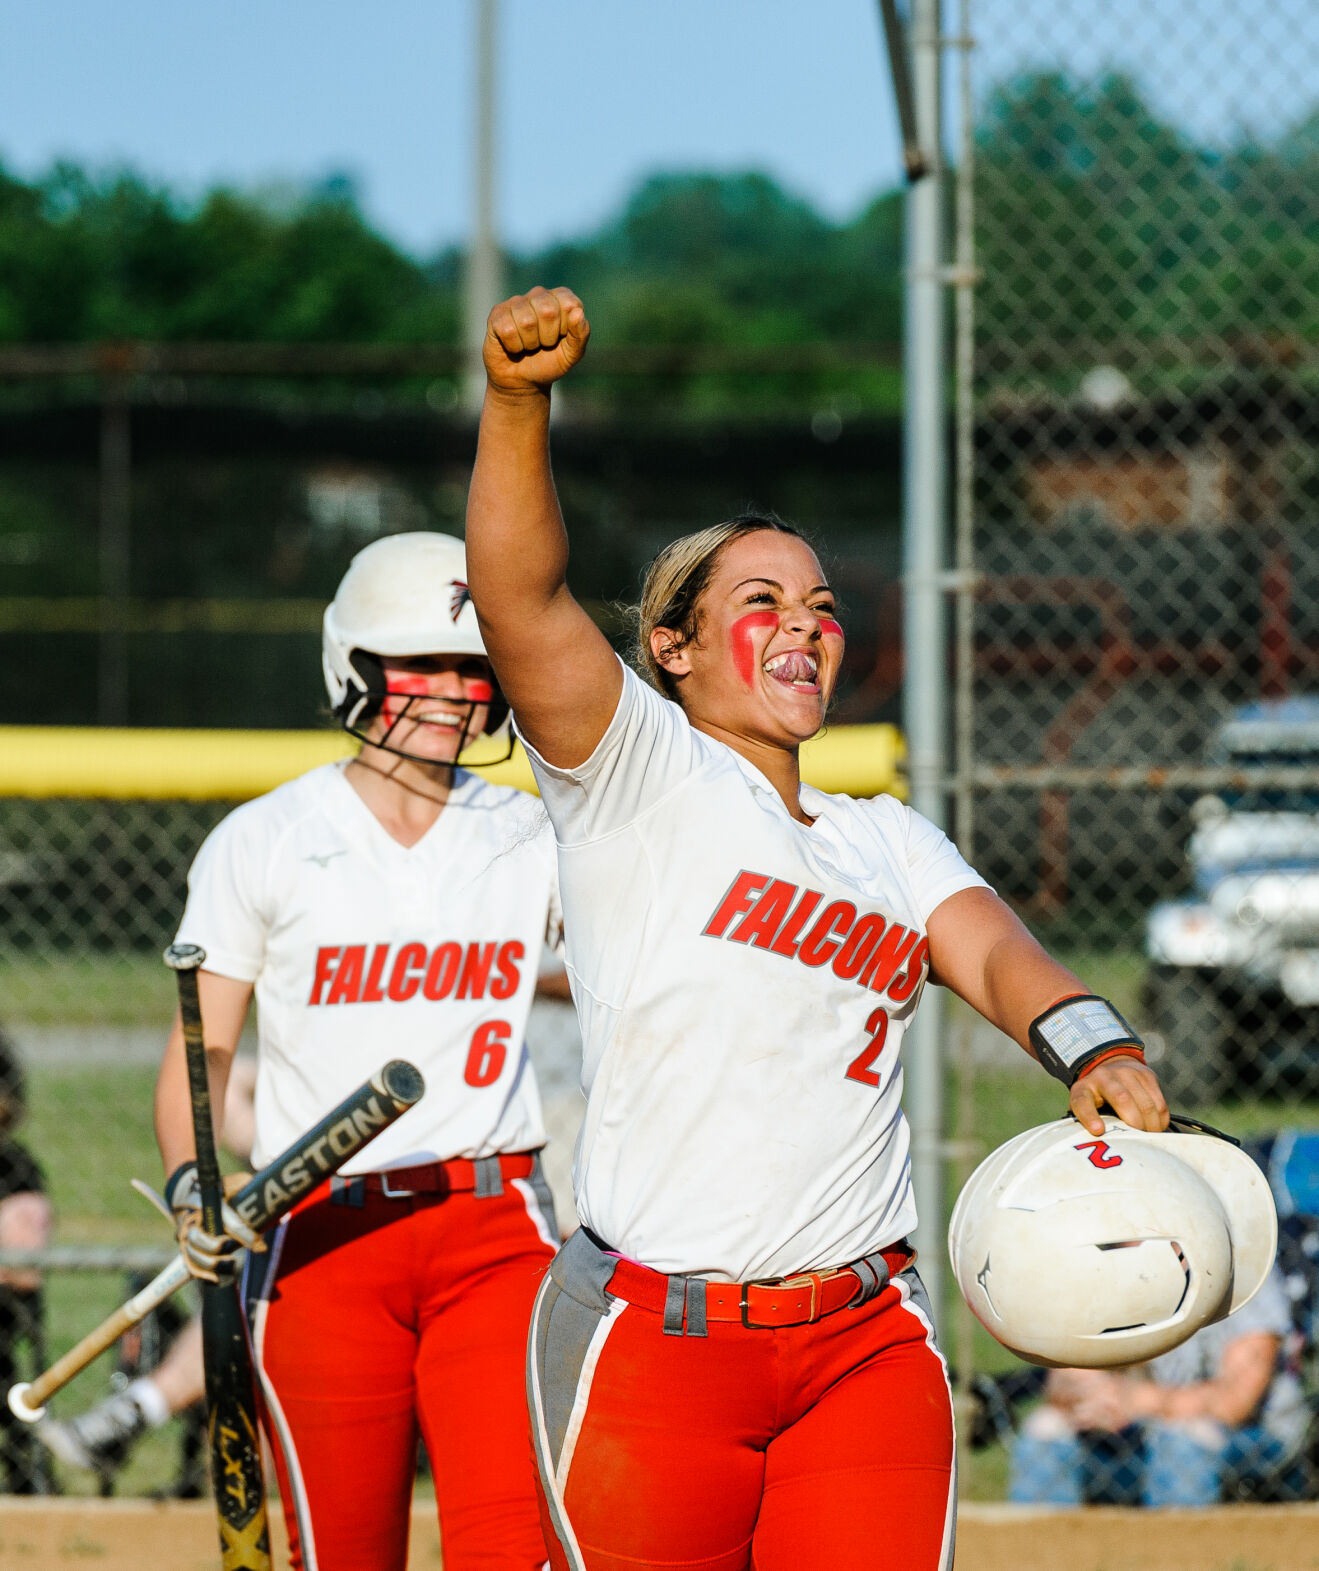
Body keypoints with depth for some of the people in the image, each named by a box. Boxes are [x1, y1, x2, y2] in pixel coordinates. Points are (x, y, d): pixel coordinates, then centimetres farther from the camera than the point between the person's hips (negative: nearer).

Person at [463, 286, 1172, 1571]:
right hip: (652, 1347, -4)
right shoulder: (637, 774, 2)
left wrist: (1091, 1047, -23)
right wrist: (517, 402, -30)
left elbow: (994, 952, 0)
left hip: (867, 1352, 4)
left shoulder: (888, 842, 18)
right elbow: (518, 597, -14)